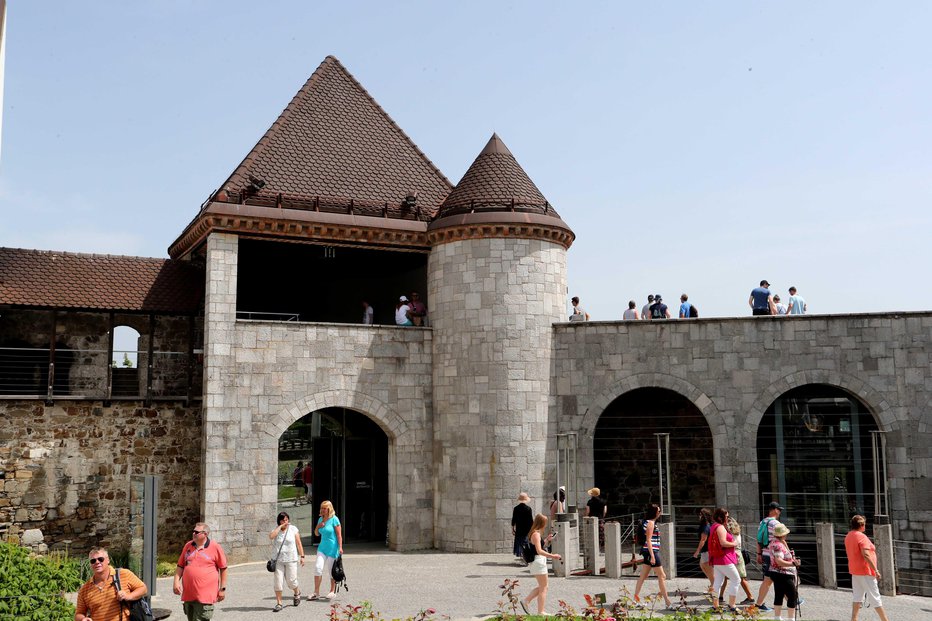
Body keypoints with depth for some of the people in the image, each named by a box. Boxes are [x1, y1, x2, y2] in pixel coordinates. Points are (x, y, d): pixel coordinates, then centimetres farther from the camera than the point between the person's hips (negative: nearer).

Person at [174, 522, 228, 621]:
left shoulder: (215, 548, -4)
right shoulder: (188, 546, 10)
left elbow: (223, 568, 1)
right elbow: (180, 566, 16)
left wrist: (222, 589, 0)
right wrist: (176, 582, 2)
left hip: (204, 596, -6)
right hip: (188, 594, 6)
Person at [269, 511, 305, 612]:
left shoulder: (293, 529, 2)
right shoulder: (276, 529, 2)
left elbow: (299, 543, 3)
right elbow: (271, 536, -21)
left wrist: (302, 556, -1)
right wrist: (280, 526, -16)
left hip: (291, 559, -1)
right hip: (278, 560, 1)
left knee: (291, 581, 1)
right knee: (278, 582, -2)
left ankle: (297, 593, 33)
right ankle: (279, 603, 7)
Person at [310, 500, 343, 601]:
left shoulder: (334, 519, -10)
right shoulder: (320, 519, 8)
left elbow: (339, 534, -12)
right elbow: (317, 534, 17)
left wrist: (340, 547, -18)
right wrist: (318, 526, -3)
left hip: (333, 548, -5)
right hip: (322, 547, 5)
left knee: (331, 570, 4)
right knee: (318, 567, -8)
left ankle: (333, 591, 21)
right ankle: (316, 593, -4)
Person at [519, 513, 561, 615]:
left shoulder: (537, 533, 13)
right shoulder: (536, 534, -17)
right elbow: (539, 551, -26)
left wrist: (547, 540, 17)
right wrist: (552, 556, -30)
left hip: (540, 561, 10)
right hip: (538, 561, -10)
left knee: (542, 587, 18)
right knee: (543, 588, 0)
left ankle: (526, 601, 17)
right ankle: (540, 612, 4)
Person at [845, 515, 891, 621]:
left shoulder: (848, 536, 9)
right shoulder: (861, 537, -18)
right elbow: (866, 555, -27)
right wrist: (876, 570, -23)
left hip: (854, 570, 8)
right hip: (865, 571, -8)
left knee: (857, 595, 12)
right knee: (874, 596, -3)